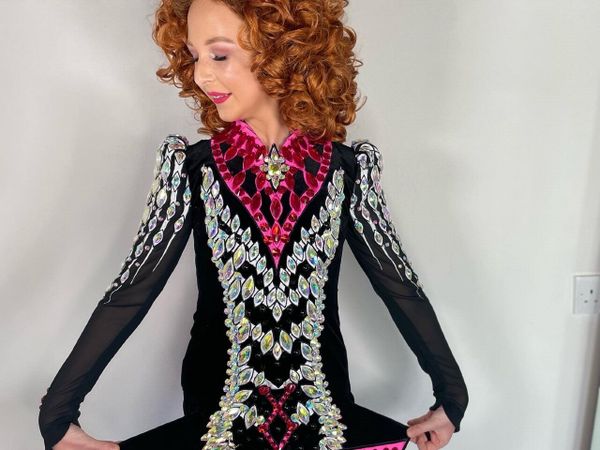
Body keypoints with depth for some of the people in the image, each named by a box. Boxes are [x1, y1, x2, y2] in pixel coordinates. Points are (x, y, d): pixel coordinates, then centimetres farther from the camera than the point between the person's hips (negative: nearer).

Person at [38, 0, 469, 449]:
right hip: (216, 411, 1)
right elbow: (131, 292, -8)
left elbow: (400, 287, -5)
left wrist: (452, 396, 1)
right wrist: (57, 414, -7)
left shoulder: (346, 170, -10)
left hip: (324, 410, 0)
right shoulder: (190, 167, -11)